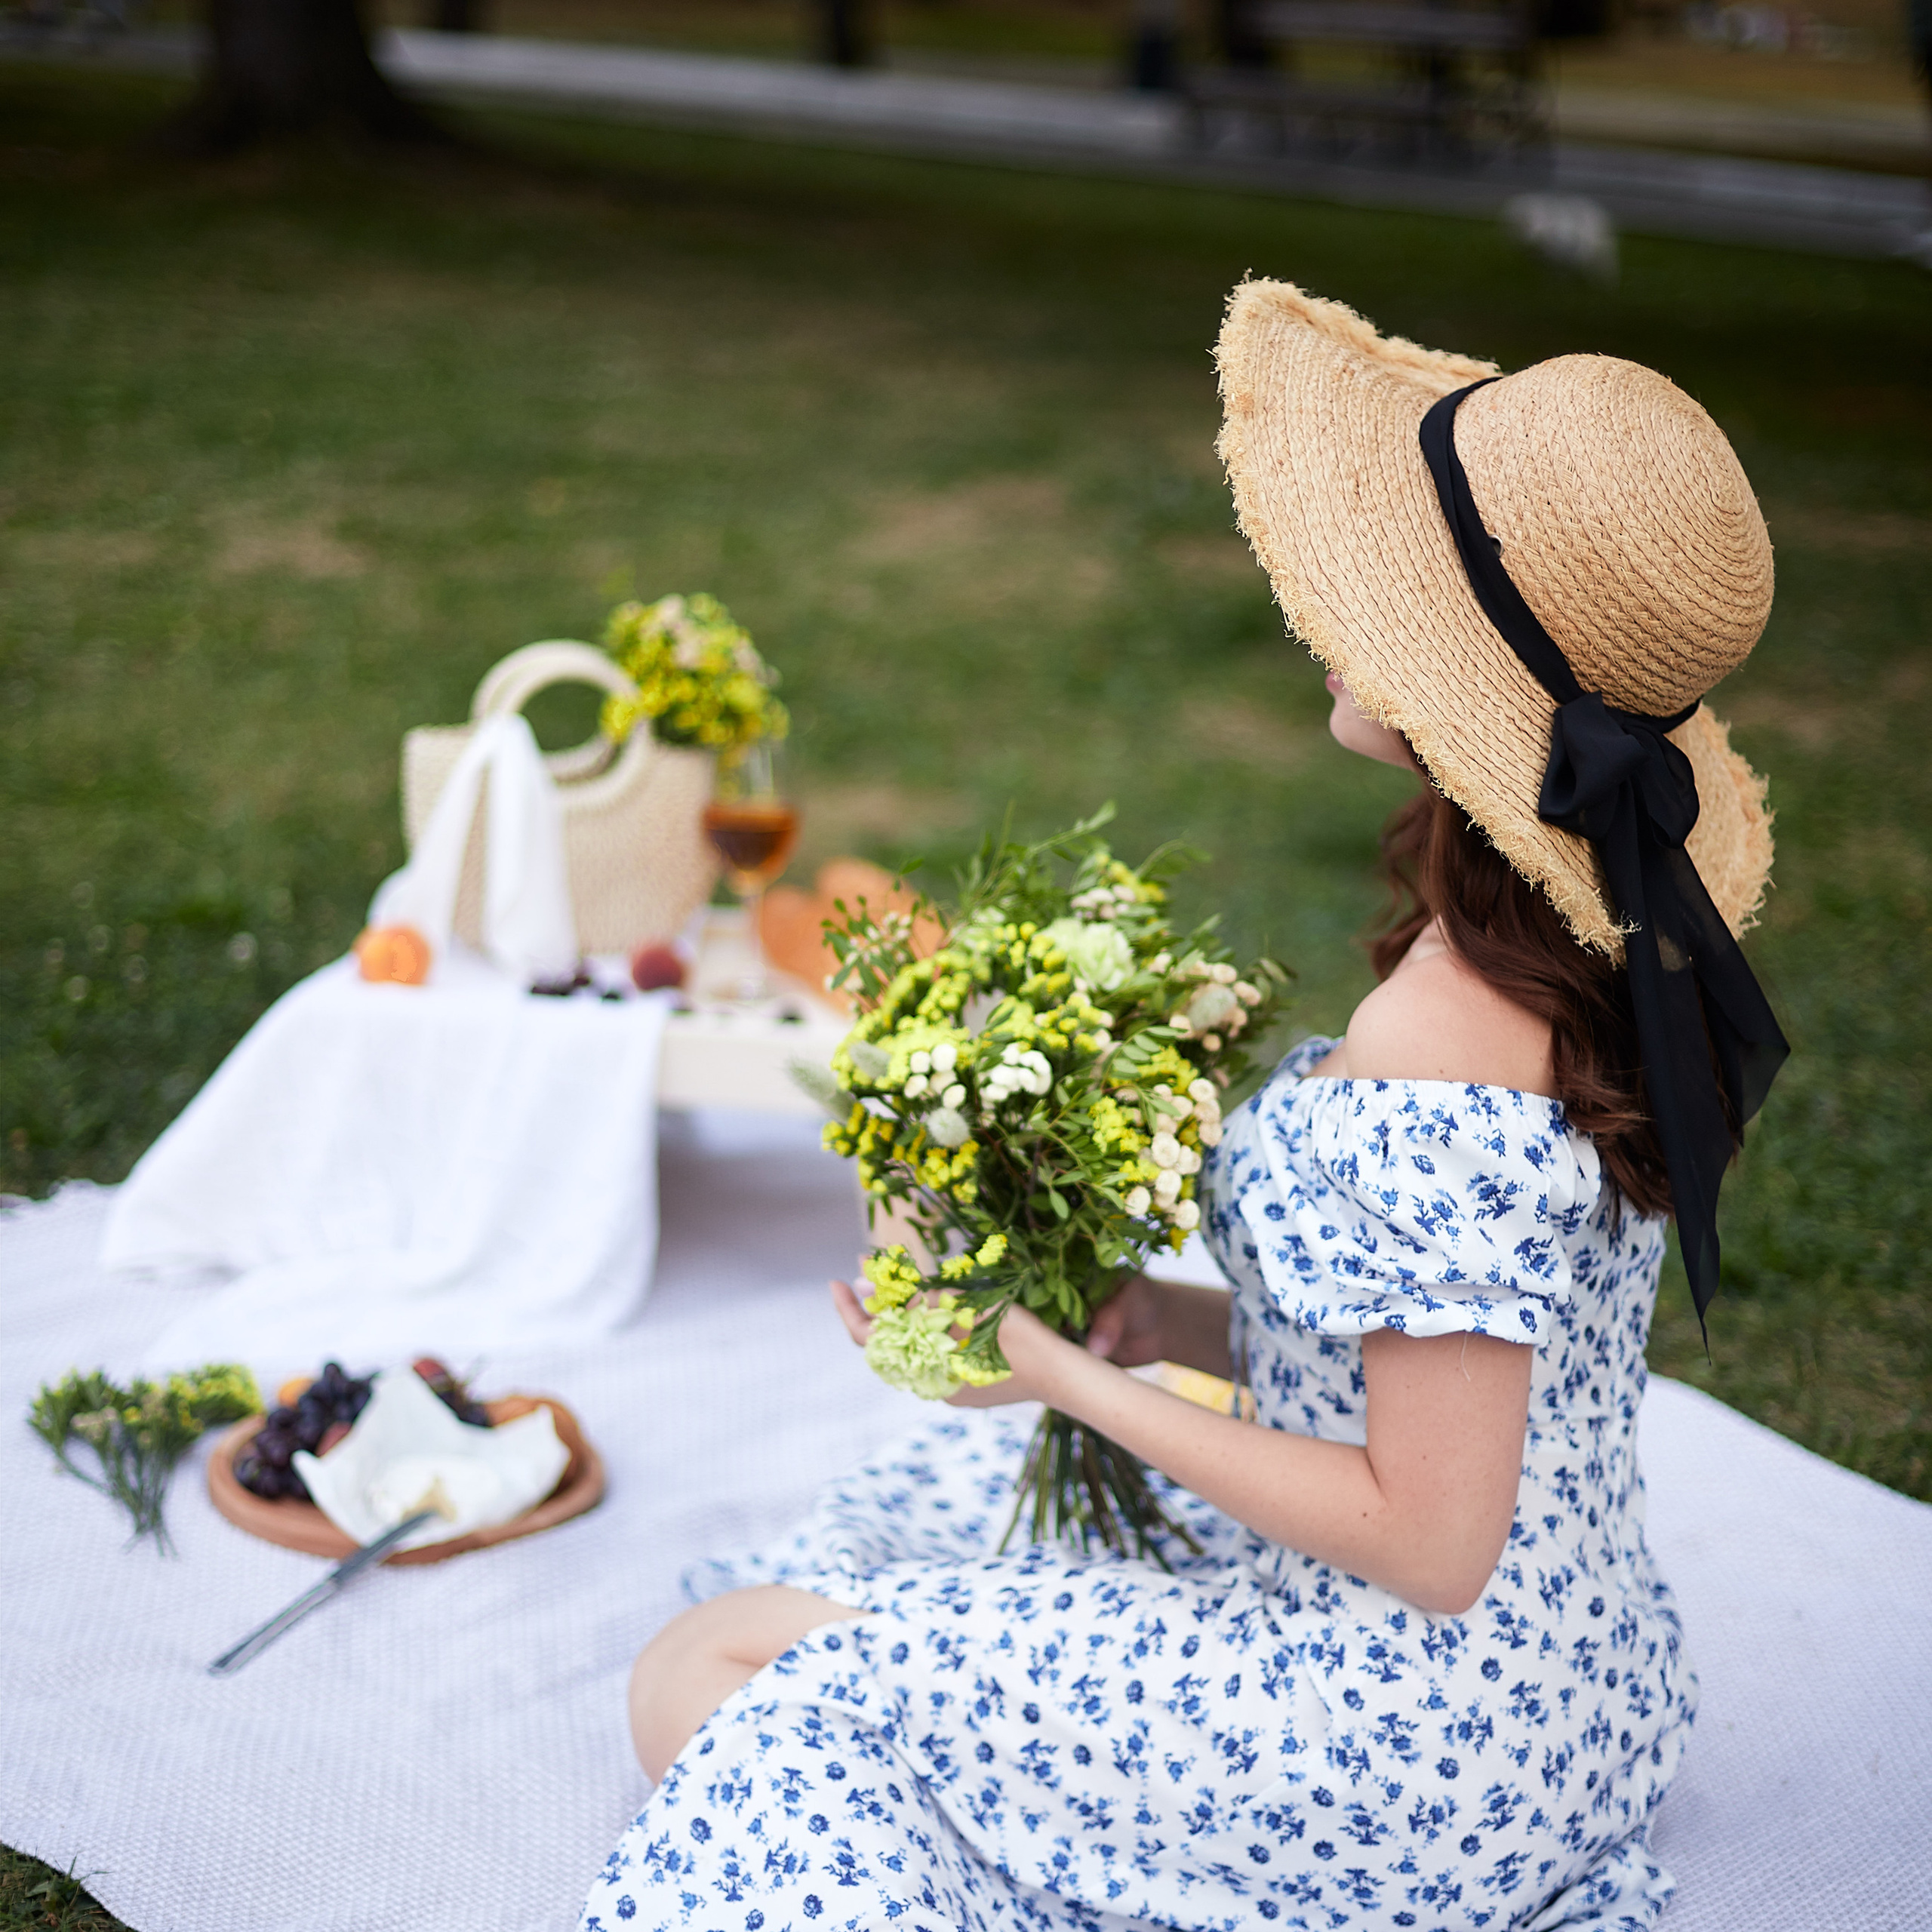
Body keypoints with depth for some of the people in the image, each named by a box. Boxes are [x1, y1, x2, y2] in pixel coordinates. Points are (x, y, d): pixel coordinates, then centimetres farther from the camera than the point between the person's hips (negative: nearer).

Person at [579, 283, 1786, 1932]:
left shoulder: (1428, 1071, -29)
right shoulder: (1618, 945, -1)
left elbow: (1428, 1543, -23)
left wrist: (1083, 1380, -16)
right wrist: (1181, 1326, 1)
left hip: (1418, 1752, -9)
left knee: (713, 1676, -4)